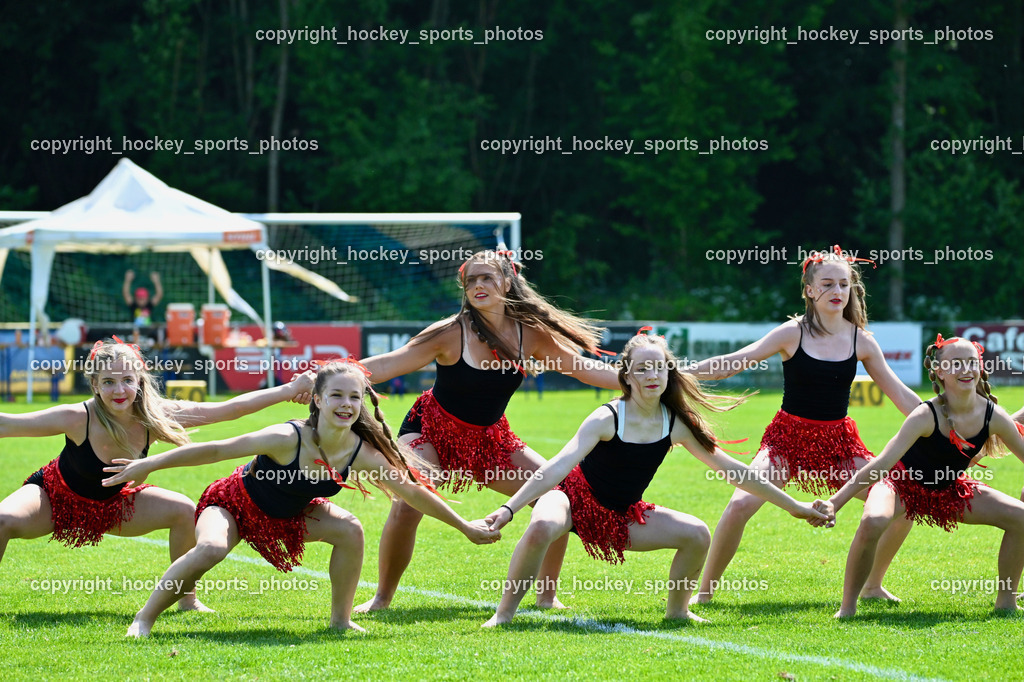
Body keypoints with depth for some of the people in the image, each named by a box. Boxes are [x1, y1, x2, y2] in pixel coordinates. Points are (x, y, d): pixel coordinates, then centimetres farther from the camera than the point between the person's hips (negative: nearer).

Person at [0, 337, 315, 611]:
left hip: (109, 505, 4)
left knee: (184, 511, -12)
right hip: (53, 497, -4)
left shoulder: (155, 418, -23)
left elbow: (230, 408, -18)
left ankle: (187, 601, 5)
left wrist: (289, 390, -19)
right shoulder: (79, 419, -34)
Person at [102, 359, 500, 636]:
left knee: (349, 530, -16)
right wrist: (148, 466, -25)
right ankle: (144, 619, -16)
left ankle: (340, 620, 2)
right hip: (233, 503, -5)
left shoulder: (362, 455, -21)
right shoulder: (288, 439, -36)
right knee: (210, 549, -33)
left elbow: (412, 492, -7)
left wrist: (465, 528, 0)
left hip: (287, 516, 5)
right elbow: (218, 450, -28)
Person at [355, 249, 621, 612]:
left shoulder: (530, 333, -9)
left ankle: (547, 596, 7)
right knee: (405, 508, -26)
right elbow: (388, 365, -22)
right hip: (432, 430, -4)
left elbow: (580, 367, -2)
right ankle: (382, 598, -5)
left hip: (489, 438, 4)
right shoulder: (450, 333, -20)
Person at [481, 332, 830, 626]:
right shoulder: (607, 419, -23)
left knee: (696, 535, -11)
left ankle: (677, 609, 11)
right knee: (541, 528, -37)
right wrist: (508, 508, -40)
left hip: (622, 517, 5)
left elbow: (731, 469, 0)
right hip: (575, 497, -5)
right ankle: (504, 613, -23)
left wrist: (793, 506, 3)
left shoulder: (677, 425, -8)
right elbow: (557, 468, -30)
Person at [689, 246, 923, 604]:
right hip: (789, 436, -3)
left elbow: (900, 395, 6)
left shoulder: (861, 341, 0)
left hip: (838, 440, 3)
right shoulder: (794, 333, -8)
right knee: (740, 505, -23)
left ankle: (872, 585, 14)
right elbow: (734, 362, -11)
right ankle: (703, 593, -8)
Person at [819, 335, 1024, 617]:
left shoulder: (994, 416, -17)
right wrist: (835, 502, -43)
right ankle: (847, 606, -19)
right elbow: (882, 463, -36)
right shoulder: (926, 416, -31)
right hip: (903, 484, -5)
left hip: (950, 491, 5)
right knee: (872, 522, -37)